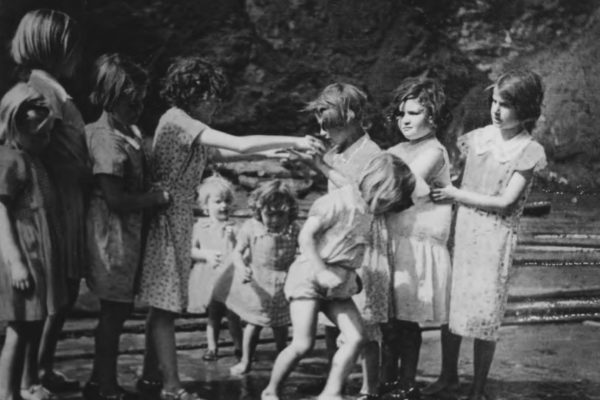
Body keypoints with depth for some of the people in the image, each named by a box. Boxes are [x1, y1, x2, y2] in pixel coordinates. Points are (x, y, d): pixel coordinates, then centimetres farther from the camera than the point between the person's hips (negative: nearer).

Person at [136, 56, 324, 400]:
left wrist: (284, 152, 8)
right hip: (168, 215, -10)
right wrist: (295, 141, -18)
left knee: (164, 305, 12)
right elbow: (240, 144, -21)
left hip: (178, 219, 10)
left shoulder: (189, 128, 17)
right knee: (166, 305, -6)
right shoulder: (177, 119, -14)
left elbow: (230, 153, 14)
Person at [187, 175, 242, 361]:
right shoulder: (200, 226, 3)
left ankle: (238, 346, 17)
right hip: (208, 278, 1)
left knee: (233, 315, 2)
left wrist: (232, 238, -21)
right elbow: (190, 249, 1)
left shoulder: (233, 228, 0)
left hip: (229, 277, -1)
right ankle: (212, 347, 20)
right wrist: (206, 255, -13)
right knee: (212, 314, 9)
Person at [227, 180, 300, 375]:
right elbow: (238, 252, -9)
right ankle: (246, 360, 23)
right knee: (253, 322, 7)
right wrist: (242, 269, -27)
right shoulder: (251, 227, -13)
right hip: (256, 282, -1)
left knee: (280, 324, 13)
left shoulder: (293, 230, -9)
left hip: (282, 283, 1)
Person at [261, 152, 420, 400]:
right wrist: (322, 272, -24)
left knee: (356, 338, -6)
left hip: (339, 285, 8)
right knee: (303, 344, -10)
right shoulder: (337, 201, -14)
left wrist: (353, 275, 6)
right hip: (310, 276, -8)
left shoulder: (369, 211, 10)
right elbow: (306, 236, -17)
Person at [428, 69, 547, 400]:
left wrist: (456, 195, -9)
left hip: (495, 236, -4)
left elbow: (504, 202, -11)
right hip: (459, 227, 4)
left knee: (483, 312, -1)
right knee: (450, 304, 8)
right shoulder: (478, 138, 4)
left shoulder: (530, 152, -7)